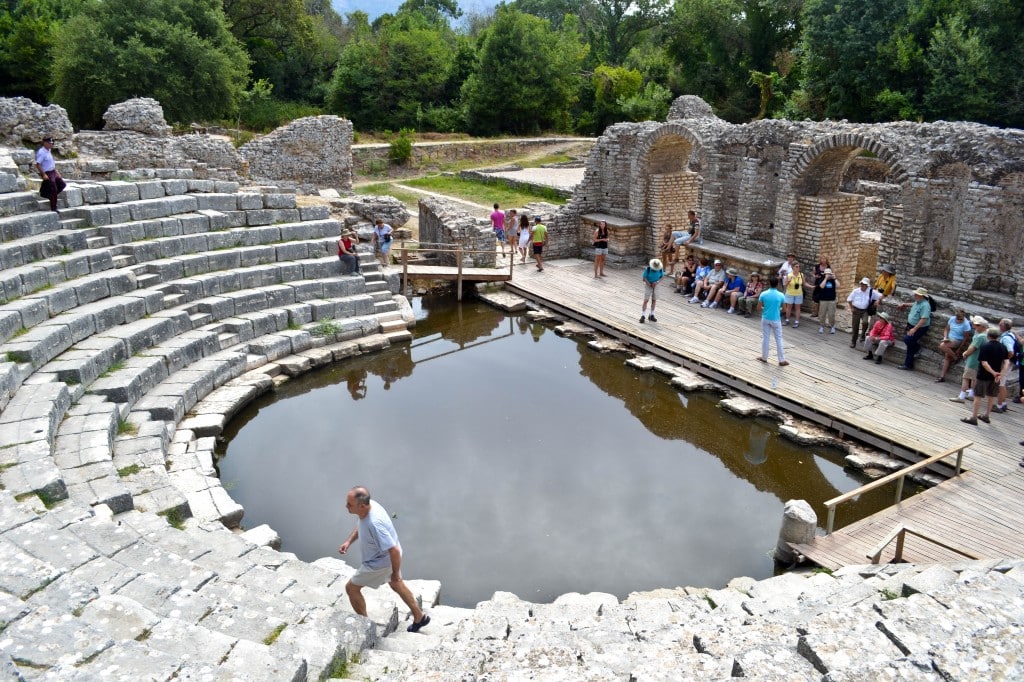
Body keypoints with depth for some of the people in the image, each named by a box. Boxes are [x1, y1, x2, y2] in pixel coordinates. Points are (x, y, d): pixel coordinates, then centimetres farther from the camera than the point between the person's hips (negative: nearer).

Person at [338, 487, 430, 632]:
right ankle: (420, 618, 45)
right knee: (396, 585, 28)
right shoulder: (369, 505, -15)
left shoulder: (374, 523, -41)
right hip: (387, 555, 8)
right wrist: (348, 542, -1)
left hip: (380, 562, -8)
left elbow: (394, 551, -34)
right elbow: (360, 526, 10)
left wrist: (395, 574, -20)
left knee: (351, 588, 10)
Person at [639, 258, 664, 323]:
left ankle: (651, 316, 18)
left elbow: (662, 276, -1)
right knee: (646, 300, -7)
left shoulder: (660, 269, -14)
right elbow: (644, 278, -16)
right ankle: (642, 316, -4)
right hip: (648, 285, -3)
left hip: (655, 286, 3)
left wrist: (657, 282, -18)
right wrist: (650, 284, -20)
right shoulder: (648, 269, -23)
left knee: (654, 300, 7)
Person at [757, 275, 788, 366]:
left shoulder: (763, 294, -11)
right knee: (779, 339, 7)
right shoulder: (781, 295, -12)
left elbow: (759, 307, -4)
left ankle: (764, 357, 22)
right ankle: (782, 360, 9)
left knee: (765, 338, 12)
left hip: (765, 319, 1)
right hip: (776, 320, -1)